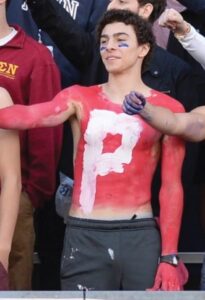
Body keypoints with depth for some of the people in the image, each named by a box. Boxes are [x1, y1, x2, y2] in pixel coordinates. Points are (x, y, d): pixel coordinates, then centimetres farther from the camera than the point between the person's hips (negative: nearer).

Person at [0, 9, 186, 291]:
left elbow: (171, 186, 1)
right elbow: (30, 115, -13)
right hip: (85, 238, 0)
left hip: (142, 237, 0)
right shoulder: (79, 98, 6)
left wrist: (170, 256, -4)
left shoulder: (167, 108, 4)